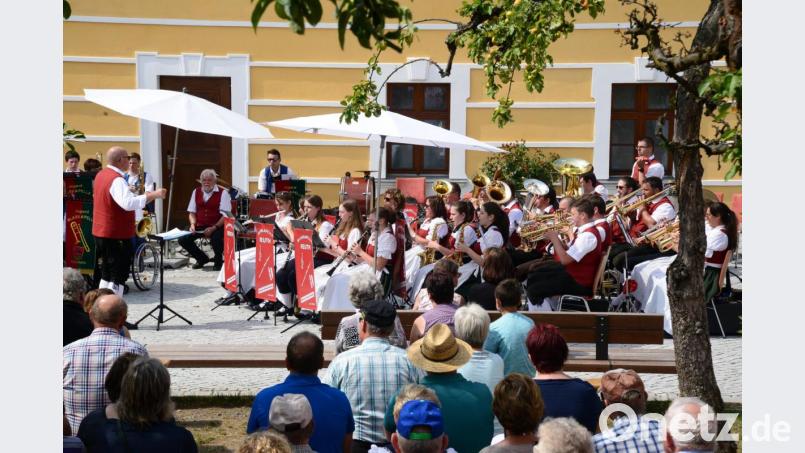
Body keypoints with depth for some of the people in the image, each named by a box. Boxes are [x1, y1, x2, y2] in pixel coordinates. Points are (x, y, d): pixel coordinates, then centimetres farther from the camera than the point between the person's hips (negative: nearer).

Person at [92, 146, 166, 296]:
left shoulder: (101, 174, 9)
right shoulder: (117, 179, -21)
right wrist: (153, 195, -35)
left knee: (107, 275, 18)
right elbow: (128, 203, -37)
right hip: (116, 234, -10)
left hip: (101, 232, 10)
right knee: (118, 276, -3)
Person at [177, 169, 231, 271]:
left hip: (217, 226, -5)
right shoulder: (196, 192, 13)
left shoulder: (222, 193, -3)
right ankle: (202, 258, 12)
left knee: (216, 238, -36)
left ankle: (218, 260, -1)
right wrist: (192, 224, -6)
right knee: (183, 239, -15)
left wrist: (213, 228, -21)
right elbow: (192, 212, 15)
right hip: (200, 226, 5)